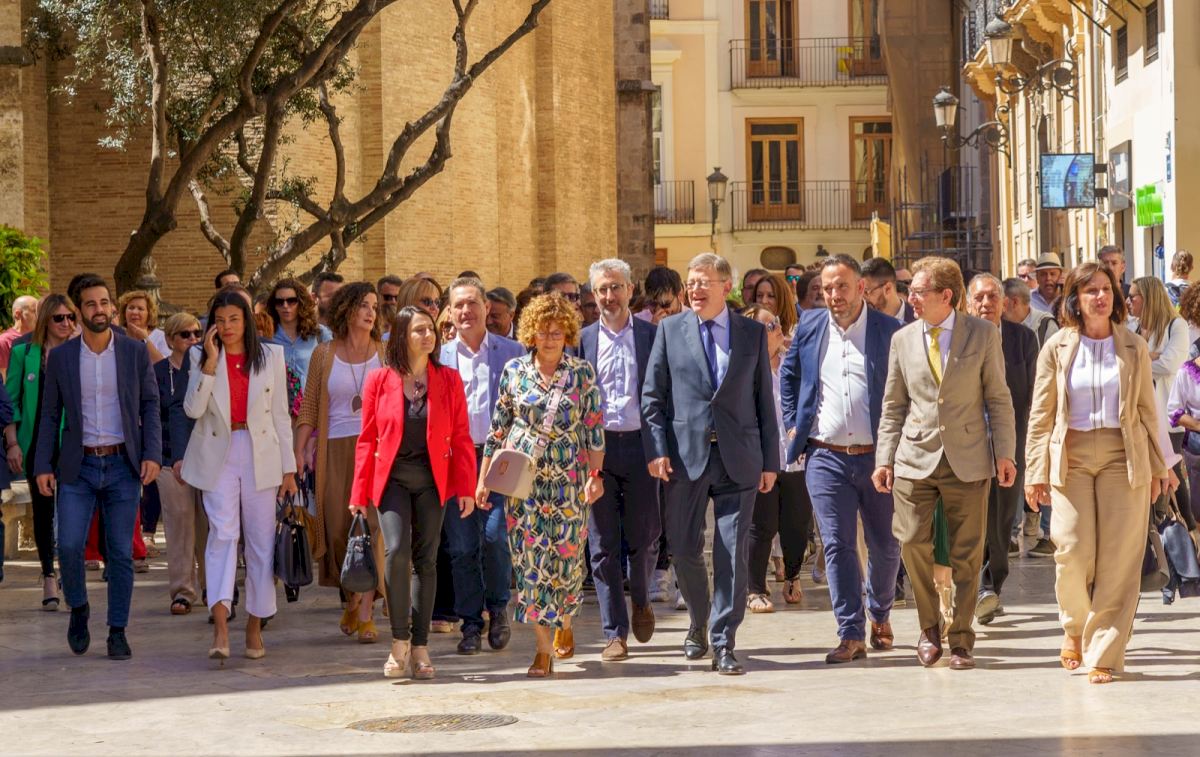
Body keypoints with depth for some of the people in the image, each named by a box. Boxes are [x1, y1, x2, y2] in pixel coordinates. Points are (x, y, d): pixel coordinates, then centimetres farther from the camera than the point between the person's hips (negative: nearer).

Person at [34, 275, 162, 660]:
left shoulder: (135, 351, 1)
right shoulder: (60, 357, 2)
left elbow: (150, 405, 4)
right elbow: (50, 415, 6)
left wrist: (152, 455, -7)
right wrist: (43, 466, -2)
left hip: (122, 465, 0)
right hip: (78, 467, 0)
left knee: (121, 552, 1)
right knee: (69, 545, -11)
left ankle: (118, 632, 10)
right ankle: (78, 609, 16)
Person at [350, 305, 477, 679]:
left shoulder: (448, 380, 4)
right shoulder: (380, 380, 0)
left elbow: (461, 438, 4)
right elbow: (367, 440, 3)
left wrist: (465, 488, -3)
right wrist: (360, 493, 0)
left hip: (431, 479, 2)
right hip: (392, 477, -2)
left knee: (426, 560, 4)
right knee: (397, 550, -18)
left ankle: (420, 647, 12)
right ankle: (399, 640, -5)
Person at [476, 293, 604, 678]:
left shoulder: (582, 373, 2)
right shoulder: (514, 371, 5)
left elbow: (595, 430, 3)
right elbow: (497, 428, 9)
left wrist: (595, 475, -4)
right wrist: (484, 477, 7)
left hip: (568, 480, -1)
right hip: (522, 479, 1)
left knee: (566, 555, 1)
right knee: (529, 557, -5)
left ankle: (564, 624, 29)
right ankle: (544, 648, -1)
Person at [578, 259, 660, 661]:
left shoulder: (652, 335, 4)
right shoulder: (583, 339, 7)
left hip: (640, 445, -1)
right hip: (596, 448, 1)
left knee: (644, 538, 2)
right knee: (604, 544, 1)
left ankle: (641, 600, 32)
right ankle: (615, 632, 7)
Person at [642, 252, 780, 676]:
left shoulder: (753, 333, 7)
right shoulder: (670, 330, 6)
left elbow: (764, 399, 8)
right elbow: (653, 395, 6)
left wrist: (770, 461, 5)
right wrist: (657, 449, -5)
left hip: (738, 457, 0)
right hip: (686, 455, 0)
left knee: (733, 552, -3)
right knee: (684, 549, 5)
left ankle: (724, 645, 2)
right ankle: (698, 625, 29)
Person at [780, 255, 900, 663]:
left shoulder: (890, 331, -3)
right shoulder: (809, 327, 6)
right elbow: (788, 376, 20)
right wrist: (793, 425, 10)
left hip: (879, 456, -1)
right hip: (826, 457, 1)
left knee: (886, 545, 10)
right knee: (838, 546, -4)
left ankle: (880, 615, 34)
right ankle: (851, 635, -1)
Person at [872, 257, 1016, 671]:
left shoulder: (983, 334, 2)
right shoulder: (902, 340, 7)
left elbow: (998, 398, 3)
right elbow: (893, 406, 11)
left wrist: (1004, 453, -4)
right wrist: (884, 459, 5)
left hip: (968, 459, -1)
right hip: (915, 457, 1)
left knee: (967, 555, 2)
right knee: (912, 542, -9)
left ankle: (961, 640, 14)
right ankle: (929, 628, 12)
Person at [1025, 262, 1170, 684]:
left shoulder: (1134, 349, 7)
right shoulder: (1057, 349, 4)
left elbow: (1148, 411, 11)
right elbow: (1040, 416, 5)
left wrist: (1156, 467, 9)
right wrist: (1036, 473, 0)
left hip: (1123, 458, 1)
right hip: (1071, 458, -1)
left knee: (1118, 560, -4)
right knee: (1073, 552, -10)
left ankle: (1103, 654, 3)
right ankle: (1074, 627, 19)